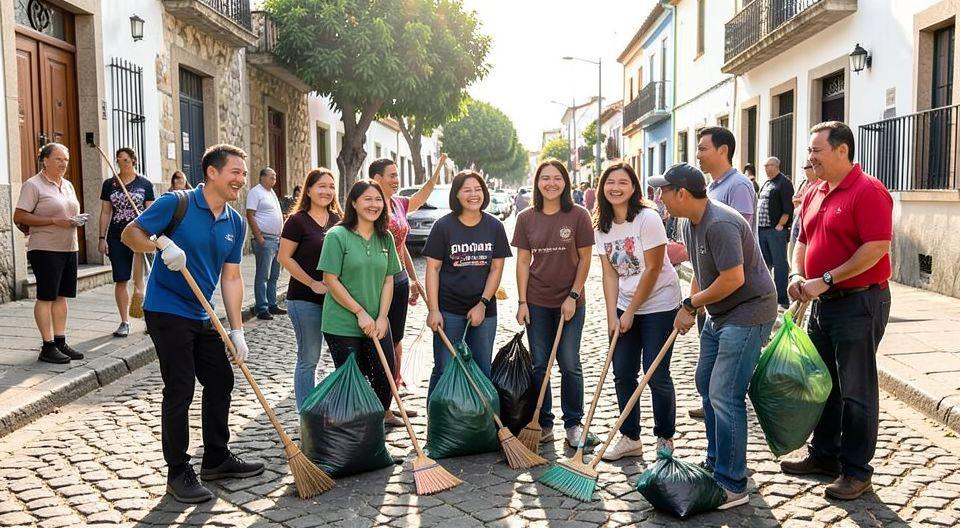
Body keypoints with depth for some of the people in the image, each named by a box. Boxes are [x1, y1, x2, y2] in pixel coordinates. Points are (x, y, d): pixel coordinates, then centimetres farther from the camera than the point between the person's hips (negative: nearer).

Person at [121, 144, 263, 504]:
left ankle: (216, 459, 28)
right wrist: (162, 243, -31)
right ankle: (178, 473, 9)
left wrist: (237, 330, 3)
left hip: (201, 318, 7)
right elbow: (129, 234, -11)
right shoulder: (176, 204, -13)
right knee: (179, 392, -5)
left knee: (221, 382, 12)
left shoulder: (235, 223, 5)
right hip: (167, 312, -7)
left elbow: (231, 278, 7)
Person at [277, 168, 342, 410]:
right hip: (305, 300, -5)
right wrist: (313, 283, -14)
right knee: (308, 359, 3)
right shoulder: (297, 221, -7)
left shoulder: (338, 220, 8)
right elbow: (284, 257, -8)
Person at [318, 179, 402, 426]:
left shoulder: (385, 238, 7)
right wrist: (361, 313, -13)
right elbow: (331, 280, -13)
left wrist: (382, 317, -4)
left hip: (377, 324, 5)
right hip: (342, 325, -4)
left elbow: (388, 280, 8)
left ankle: (383, 413, 33)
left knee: (385, 374, 7)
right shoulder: (337, 236, -10)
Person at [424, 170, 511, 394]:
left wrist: (483, 304, -6)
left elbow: (496, 268, 3)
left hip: (483, 309, 3)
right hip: (449, 310, -2)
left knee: (483, 370, 9)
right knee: (444, 369, 0)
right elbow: (433, 268, -4)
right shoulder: (443, 226, -4)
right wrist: (433, 309, -10)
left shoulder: (494, 227, 3)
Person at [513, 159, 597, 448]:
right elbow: (523, 261, 2)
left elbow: (584, 259, -3)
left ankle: (573, 425, 16)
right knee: (539, 366, 8)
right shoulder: (526, 218, 1)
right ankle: (544, 425, 20)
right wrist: (522, 301, -2)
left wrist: (573, 296, -8)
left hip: (570, 301, -2)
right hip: (537, 302, 2)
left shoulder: (578, 216, -5)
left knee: (570, 365, 3)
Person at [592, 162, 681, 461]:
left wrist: (631, 312, -12)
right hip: (625, 307, 6)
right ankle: (630, 438, 18)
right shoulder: (602, 225, 3)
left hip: (658, 304, -6)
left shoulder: (647, 218, -15)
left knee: (656, 375, -3)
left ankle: (665, 438, 15)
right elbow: (610, 273, 3)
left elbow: (653, 269, -15)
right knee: (622, 374, 6)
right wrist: (612, 316, -6)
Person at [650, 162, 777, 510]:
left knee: (724, 396, -12)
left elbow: (734, 278, -29)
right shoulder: (690, 224, 7)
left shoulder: (720, 224, -26)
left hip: (748, 313, -11)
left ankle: (732, 486, -2)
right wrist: (690, 309, 2)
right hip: (719, 313, 11)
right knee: (706, 385, 18)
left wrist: (692, 302, -16)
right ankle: (716, 464, 33)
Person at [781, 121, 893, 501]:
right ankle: (824, 455, 31)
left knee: (856, 390, 0)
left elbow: (877, 248, -23)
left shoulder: (868, 191, -15)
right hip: (822, 301, 9)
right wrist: (797, 274, 1)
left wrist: (826, 280, -20)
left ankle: (856, 472, 12)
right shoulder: (814, 193, 12)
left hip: (859, 302, -9)